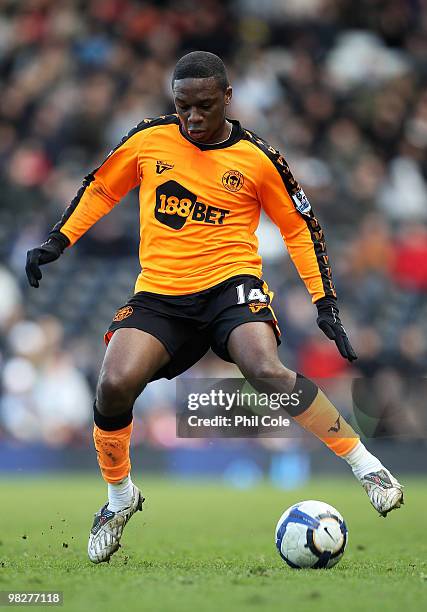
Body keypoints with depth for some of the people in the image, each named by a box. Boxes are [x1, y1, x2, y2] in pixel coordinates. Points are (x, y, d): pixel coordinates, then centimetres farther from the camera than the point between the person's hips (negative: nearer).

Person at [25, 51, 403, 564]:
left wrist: (325, 303, 5)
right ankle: (120, 498, 5)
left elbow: (300, 227, 10)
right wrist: (57, 241, 11)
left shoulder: (258, 157, -1)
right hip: (158, 294, 2)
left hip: (230, 283, -2)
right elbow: (100, 189, 19)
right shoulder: (148, 139, 4)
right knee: (114, 384, -23)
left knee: (267, 371, -32)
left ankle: (365, 464, -16)